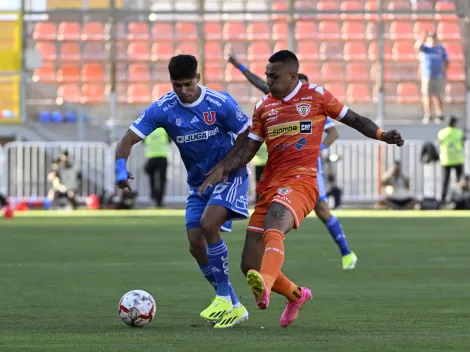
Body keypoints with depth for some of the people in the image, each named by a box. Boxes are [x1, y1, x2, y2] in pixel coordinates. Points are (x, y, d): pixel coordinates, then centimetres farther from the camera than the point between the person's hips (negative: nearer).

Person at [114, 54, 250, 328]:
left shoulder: (220, 103, -17)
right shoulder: (163, 109, -11)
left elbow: (247, 137, -7)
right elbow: (129, 139, -14)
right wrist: (121, 168, -32)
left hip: (229, 176, -5)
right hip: (198, 183, 5)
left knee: (208, 225, -27)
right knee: (196, 245, -5)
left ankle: (224, 296, -16)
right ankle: (234, 307, 8)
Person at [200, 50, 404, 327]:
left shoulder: (316, 96, 5)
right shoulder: (264, 107, 17)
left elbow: (352, 119, 12)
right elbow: (248, 148, 18)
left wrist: (382, 135, -3)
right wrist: (222, 169, 2)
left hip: (301, 181, -6)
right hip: (270, 184, 6)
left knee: (273, 225, -39)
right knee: (250, 265, 2)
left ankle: (265, 285, -64)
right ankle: (296, 295, 29)